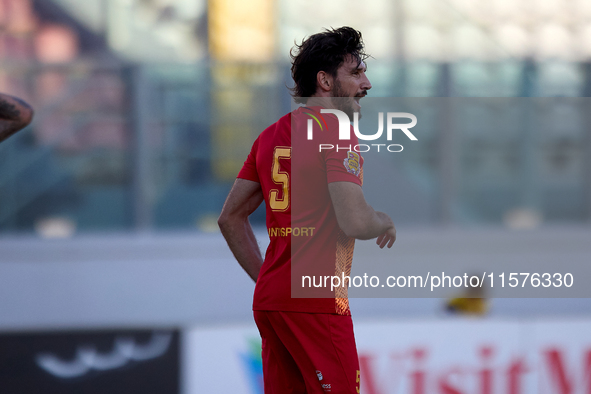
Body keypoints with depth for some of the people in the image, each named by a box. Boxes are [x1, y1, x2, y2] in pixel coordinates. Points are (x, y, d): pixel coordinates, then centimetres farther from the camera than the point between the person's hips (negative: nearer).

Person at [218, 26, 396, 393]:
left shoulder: (271, 135, 15)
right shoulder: (336, 130, -10)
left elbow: (230, 218, 19)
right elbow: (355, 222, -20)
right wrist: (387, 222, 2)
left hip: (269, 298, 8)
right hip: (316, 301, -8)